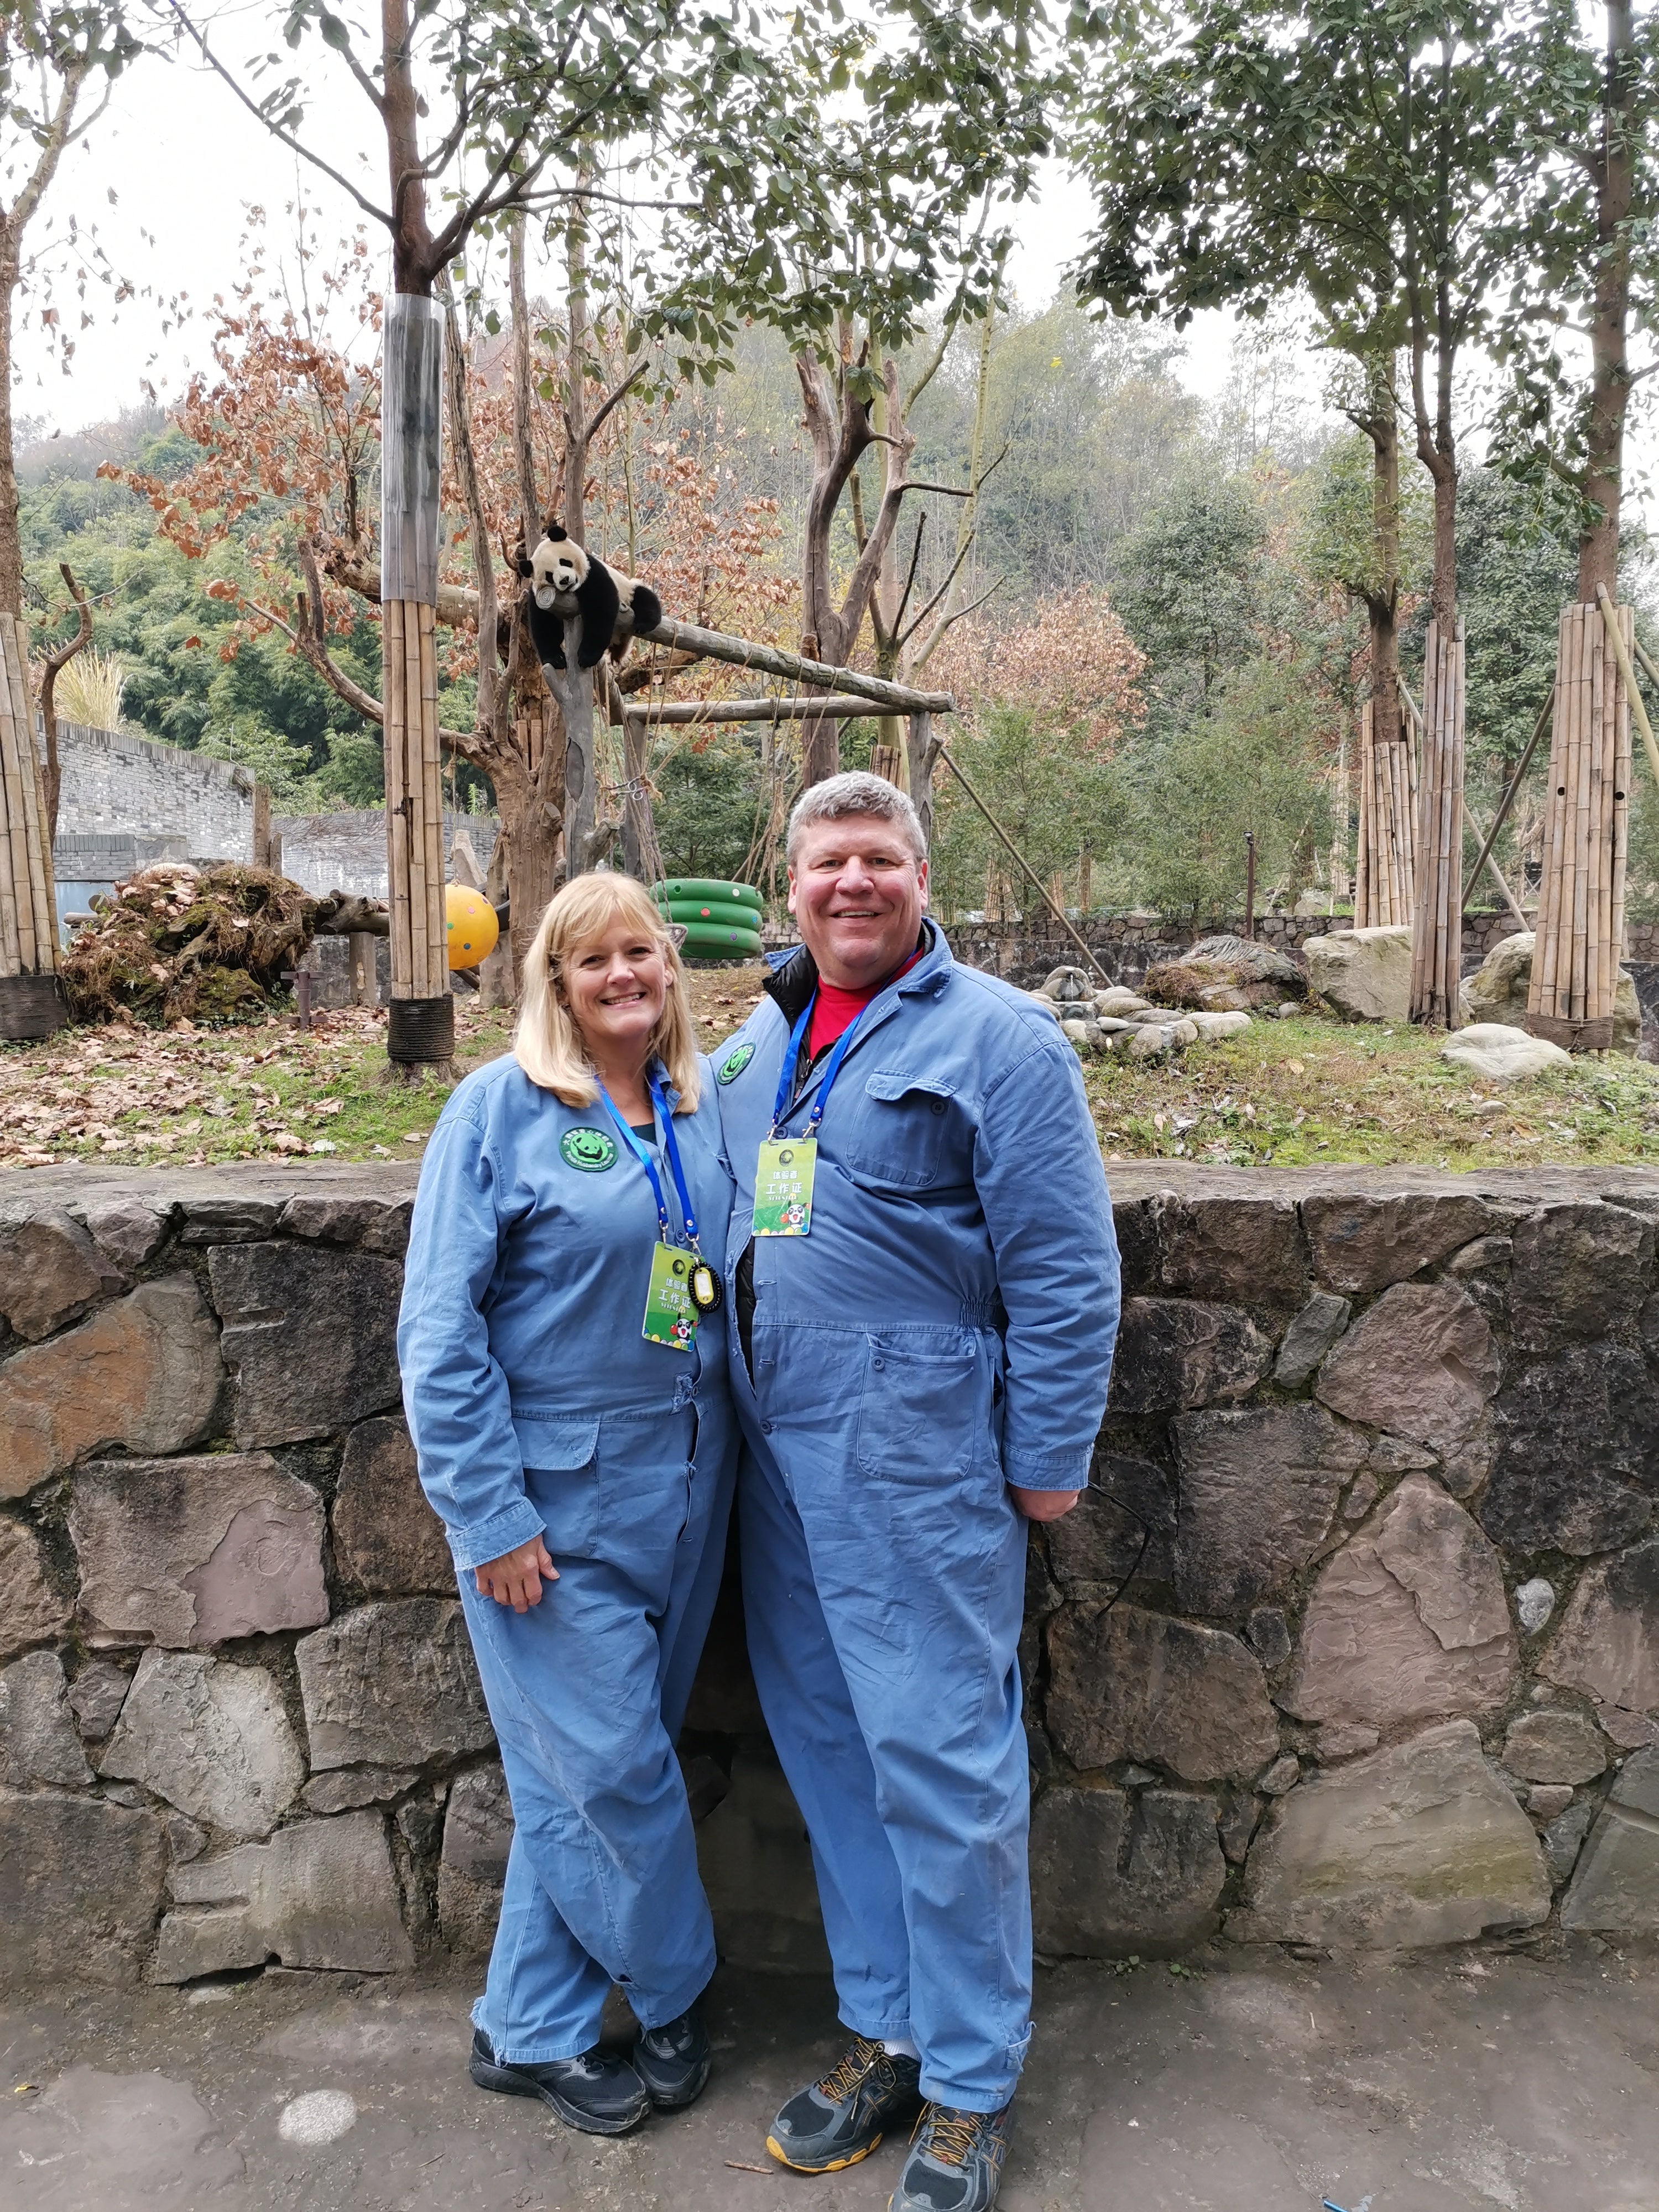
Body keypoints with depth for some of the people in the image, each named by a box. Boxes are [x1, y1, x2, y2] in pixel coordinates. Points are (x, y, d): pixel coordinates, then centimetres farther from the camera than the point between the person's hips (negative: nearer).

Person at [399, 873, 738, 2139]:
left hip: (681, 1496, 5)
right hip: (553, 1502, -5)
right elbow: (440, 1327, -12)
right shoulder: (501, 1108, -9)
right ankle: (674, 1997, 33)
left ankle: (529, 2031, 35)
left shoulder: (706, 1108, 6)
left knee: (583, 1774, 16)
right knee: (615, 1769, 4)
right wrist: (490, 1514, -14)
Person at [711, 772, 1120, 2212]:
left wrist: (1047, 1461, -10)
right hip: (780, 1460, 7)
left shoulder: (994, 1039, -9)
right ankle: (885, 2033, 35)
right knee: (828, 1749, 16)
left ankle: (970, 2090, 23)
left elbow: (1066, 1273, -11)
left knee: (939, 1768, 2)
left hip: (921, 1470, -7)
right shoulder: (760, 1041, 12)